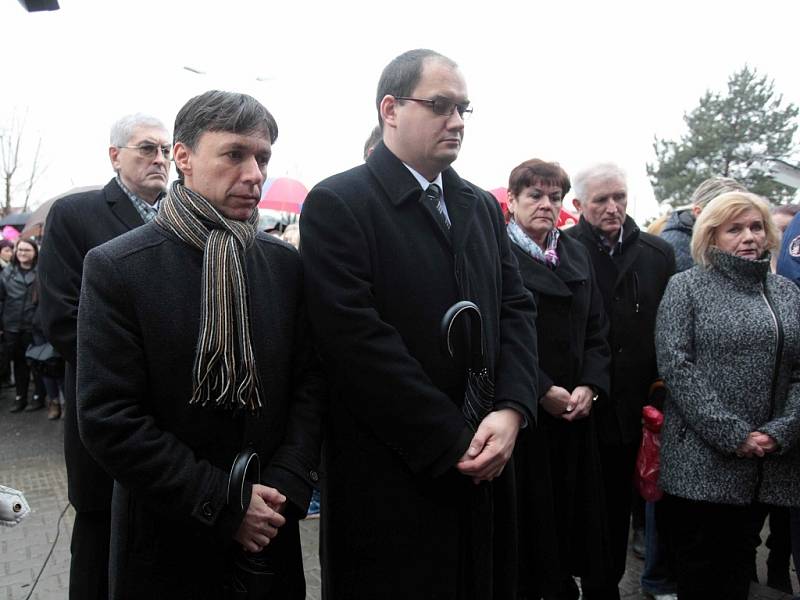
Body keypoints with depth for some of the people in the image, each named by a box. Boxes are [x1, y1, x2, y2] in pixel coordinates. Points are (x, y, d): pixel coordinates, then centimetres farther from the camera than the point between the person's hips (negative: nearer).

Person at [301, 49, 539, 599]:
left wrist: (511, 409, -10)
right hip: (391, 477, -6)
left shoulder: (483, 207, 12)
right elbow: (360, 340, -18)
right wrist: (454, 441, -15)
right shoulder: (336, 204, -10)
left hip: (484, 465, 6)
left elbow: (516, 309, 7)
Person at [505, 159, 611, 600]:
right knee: (528, 510, 4)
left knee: (571, 504, 12)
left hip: (575, 410, 6)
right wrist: (542, 390, -15)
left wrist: (590, 386, -3)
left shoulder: (576, 255, 13)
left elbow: (597, 331, 11)